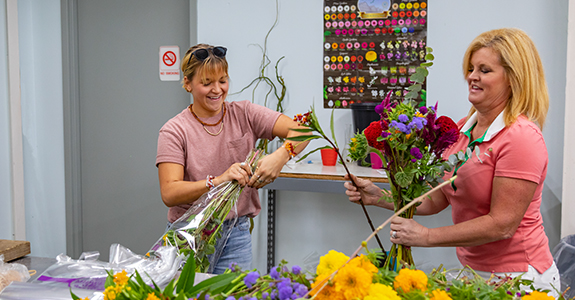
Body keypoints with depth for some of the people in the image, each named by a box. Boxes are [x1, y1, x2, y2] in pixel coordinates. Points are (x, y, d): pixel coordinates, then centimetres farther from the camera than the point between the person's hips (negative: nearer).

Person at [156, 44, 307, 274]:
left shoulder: (244, 114, 0)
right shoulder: (174, 131, -6)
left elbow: (301, 131, -10)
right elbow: (169, 194, -17)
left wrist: (280, 156, -30)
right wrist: (219, 180, -31)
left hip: (236, 235, 2)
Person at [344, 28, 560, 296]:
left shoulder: (521, 137, -19)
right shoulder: (462, 128, 4)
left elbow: (502, 223, -21)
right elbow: (436, 199, 5)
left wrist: (427, 236, -22)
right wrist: (379, 197, -7)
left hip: (515, 277, -6)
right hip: (472, 271, 6)